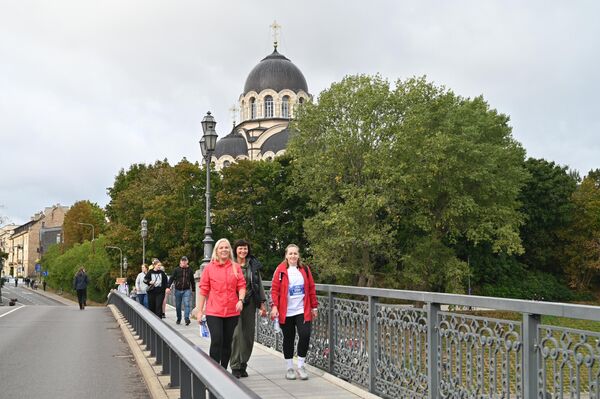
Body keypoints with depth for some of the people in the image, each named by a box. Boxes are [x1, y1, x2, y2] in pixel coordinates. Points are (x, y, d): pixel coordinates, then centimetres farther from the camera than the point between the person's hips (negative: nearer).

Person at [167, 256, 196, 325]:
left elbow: (192, 281, 15)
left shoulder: (190, 270, 6)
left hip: (187, 290, -1)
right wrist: (168, 287, -16)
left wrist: (193, 290, 18)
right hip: (178, 290, 1)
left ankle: (187, 318, -20)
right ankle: (178, 319, 23)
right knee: (178, 306, 9)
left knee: (186, 304, -15)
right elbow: (171, 278, -4)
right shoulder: (176, 269, 2)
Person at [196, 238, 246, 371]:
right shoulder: (209, 267, 2)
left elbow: (241, 285, 5)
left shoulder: (236, 267, 7)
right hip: (213, 311, -2)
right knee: (216, 341, -12)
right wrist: (200, 310, 4)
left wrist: (240, 300, -15)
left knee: (227, 342, 8)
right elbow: (204, 289, 4)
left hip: (232, 311, 2)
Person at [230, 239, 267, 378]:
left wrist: (262, 303, 9)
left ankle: (243, 365, 16)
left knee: (248, 335, 5)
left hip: (249, 304, 4)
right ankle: (235, 367, -1)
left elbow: (259, 284, 13)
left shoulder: (253, 265, 11)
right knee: (236, 334, -9)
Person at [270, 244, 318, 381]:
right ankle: (289, 368, 19)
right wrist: (274, 306, -13)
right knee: (288, 339, 7)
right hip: (286, 312, -2)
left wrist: (314, 307, 9)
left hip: (302, 311, 2)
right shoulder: (281, 270, -1)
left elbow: (311, 289, 10)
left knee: (305, 335, -10)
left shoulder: (304, 269, 7)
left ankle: (300, 366, 6)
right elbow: (275, 289, -3)